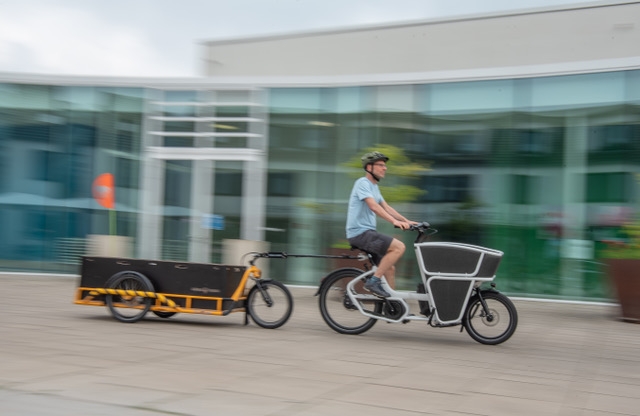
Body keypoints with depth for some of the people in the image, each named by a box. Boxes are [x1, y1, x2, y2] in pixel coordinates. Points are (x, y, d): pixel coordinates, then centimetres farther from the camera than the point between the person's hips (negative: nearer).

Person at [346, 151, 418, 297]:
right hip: (360, 232, -10)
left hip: (368, 232, 10)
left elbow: (386, 207, 16)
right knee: (399, 246, -21)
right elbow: (373, 206, -24)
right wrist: (394, 221, -34)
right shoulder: (362, 183, -11)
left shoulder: (374, 187, 20)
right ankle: (373, 281, -17)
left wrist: (407, 221, 5)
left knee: (390, 268, 9)